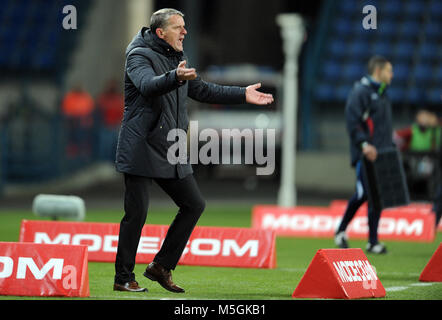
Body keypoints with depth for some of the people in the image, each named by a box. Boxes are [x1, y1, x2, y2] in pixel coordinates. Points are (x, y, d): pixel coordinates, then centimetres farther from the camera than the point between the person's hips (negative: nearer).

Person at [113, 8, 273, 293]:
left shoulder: (177, 58, 17)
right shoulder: (140, 56, -11)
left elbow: (201, 90, 27)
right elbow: (149, 85, -31)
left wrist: (242, 95, 22)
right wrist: (175, 77, -51)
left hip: (170, 151, 9)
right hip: (141, 150, -8)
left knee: (194, 204, 7)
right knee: (137, 213, -7)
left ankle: (161, 267, 14)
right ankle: (124, 278, 4)